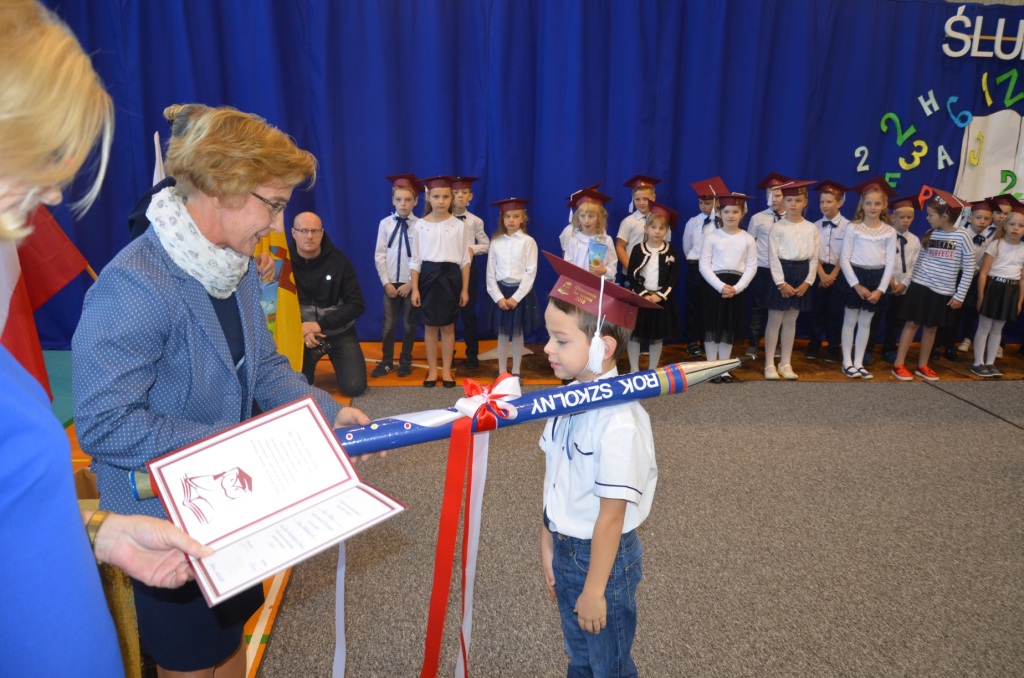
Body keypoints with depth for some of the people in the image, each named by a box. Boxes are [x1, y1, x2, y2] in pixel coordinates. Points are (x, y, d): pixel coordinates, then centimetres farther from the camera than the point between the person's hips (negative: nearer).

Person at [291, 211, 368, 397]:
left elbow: (357, 305, -12)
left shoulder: (338, 260, -11)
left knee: (354, 387, -11)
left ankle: (337, 360, 24)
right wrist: (300, 329, -20)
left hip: (339, 332, 0)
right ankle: (309, 364, 28)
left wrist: (321, 325, -20)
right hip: (301, 332, 1)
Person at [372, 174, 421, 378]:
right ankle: (386, 361, 20)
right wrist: (386, 282, -6)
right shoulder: (385, 223, -3)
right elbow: (379, 255, -1)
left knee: (409, 323, 11)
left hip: (411, 282, -1)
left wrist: (411, 283, -11)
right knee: (388, 323, 7)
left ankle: (405, 361, 25)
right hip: (390, 282, 1)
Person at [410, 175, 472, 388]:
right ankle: (432, 370, 18)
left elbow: (465, 260, 1)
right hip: (428, 276, 1)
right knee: (430, 326, 7)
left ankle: (446, 371, 18)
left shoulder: (459, 226, -2)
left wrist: (465, 289, -1)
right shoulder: (421, 225, -1)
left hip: (451, 276, 0)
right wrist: (414, 289, -3)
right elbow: (415, 260, 2)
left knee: (448, 326, 7)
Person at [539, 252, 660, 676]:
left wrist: (594, 589, -16)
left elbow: (612, 515, -23)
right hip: (565, 549, 7)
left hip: (603, 556, -7)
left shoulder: (619, 421, -29)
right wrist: (547, 544, 7)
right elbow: (553, 480, 1)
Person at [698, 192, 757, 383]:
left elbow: (751, 267, 2)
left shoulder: (748, 239, 4)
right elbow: (704, 266, -5)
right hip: (714, 286, -2)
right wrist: (720, 286, -16)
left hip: (737, 287, 2)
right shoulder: (712, 237, -1)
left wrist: (736, 288, -12)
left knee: (730, 328, 7)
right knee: (712, 327, 1)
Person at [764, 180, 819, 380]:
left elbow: (814, 258, 5)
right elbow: (773, 258, -9)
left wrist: (808, 281, -6)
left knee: (791, 321, 11)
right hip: (782, 273, -4)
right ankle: (769, 364, 6)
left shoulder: (811, 228, 6)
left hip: (801, 274, 4)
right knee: (774, 321, 0)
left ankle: (785, 364, 18)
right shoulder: (777, 228, -5)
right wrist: (781, 283, -16)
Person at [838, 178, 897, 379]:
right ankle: (847, 362, 12)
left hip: (876, 279, 2)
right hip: (855, 276, -2)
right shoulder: (853, 228, -5)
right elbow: (844, 258, -7)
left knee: (865, 323, 10)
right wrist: (857, 285, -13)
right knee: (850, 321, 4)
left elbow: (891, 262, 1)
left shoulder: (890, 231, 2)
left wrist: (880, 289, -8)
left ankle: (859, 362, 17)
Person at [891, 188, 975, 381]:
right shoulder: (929, 235, 1)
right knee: (912, 324, 2)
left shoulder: (961, 236, -8)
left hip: (943, 292, -1)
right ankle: (898, 365, 6)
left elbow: (969, 268, -6)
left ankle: (922, 366, 20)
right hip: (920, 286, 1)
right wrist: (909, 282, 4)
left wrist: (960, 295, -6)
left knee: (931, 327, 10)